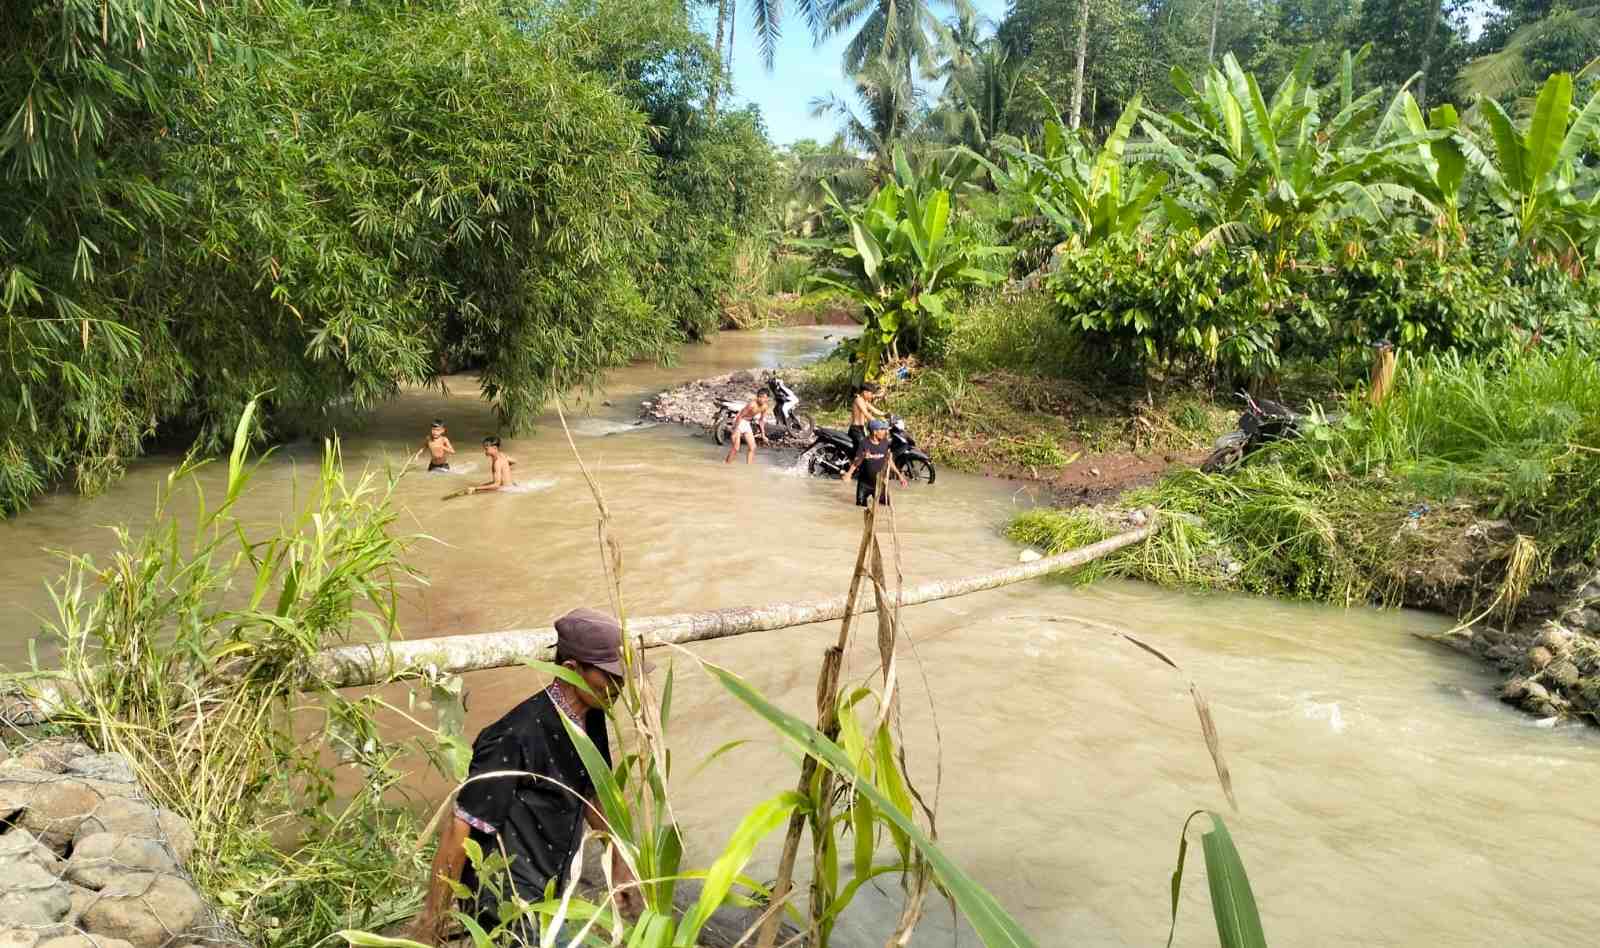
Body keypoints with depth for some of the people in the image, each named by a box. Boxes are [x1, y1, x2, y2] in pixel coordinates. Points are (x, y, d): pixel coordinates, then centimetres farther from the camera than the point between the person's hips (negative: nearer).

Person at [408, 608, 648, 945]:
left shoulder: (592, 721, -3)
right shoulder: (518, 737, -27)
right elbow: (460, 825, -22)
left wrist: (619, 862, 9)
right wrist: (432, 920, -16)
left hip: (549, 893, 8)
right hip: (506, 904, -8)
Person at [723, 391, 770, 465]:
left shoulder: (764, 407, -4)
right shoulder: (752, 404, -27)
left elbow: (761, 420, 12)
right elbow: (740, 416, -23)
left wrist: (763, 434, 11)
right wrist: (735, 431, -24)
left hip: (747, 423, 8)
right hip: (739, 421, -8)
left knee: (753, 447, 3)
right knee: (735, 448, -12)